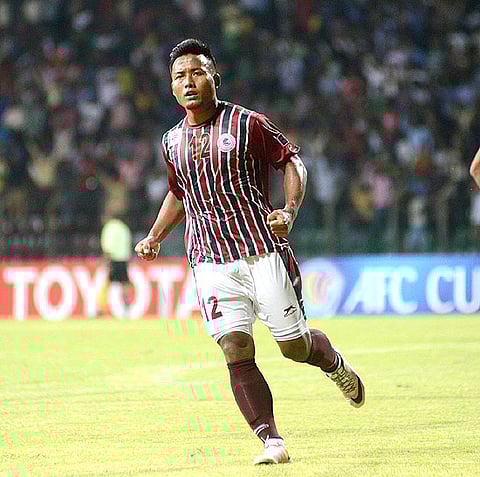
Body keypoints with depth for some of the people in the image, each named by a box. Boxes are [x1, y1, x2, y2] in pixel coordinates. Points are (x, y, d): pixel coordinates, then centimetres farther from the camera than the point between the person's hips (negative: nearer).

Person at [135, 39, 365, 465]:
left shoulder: (247, 123, -4)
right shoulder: (173, 141, 11)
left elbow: (291, 160, 2)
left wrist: (290, 211, -14)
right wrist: (155, 237, 16)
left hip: (263, 251, -3)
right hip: (211, 262, 3)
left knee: (295, 345, 1)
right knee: (236, 352, -11)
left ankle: (335, 364, 36)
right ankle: (272, 442, -8)